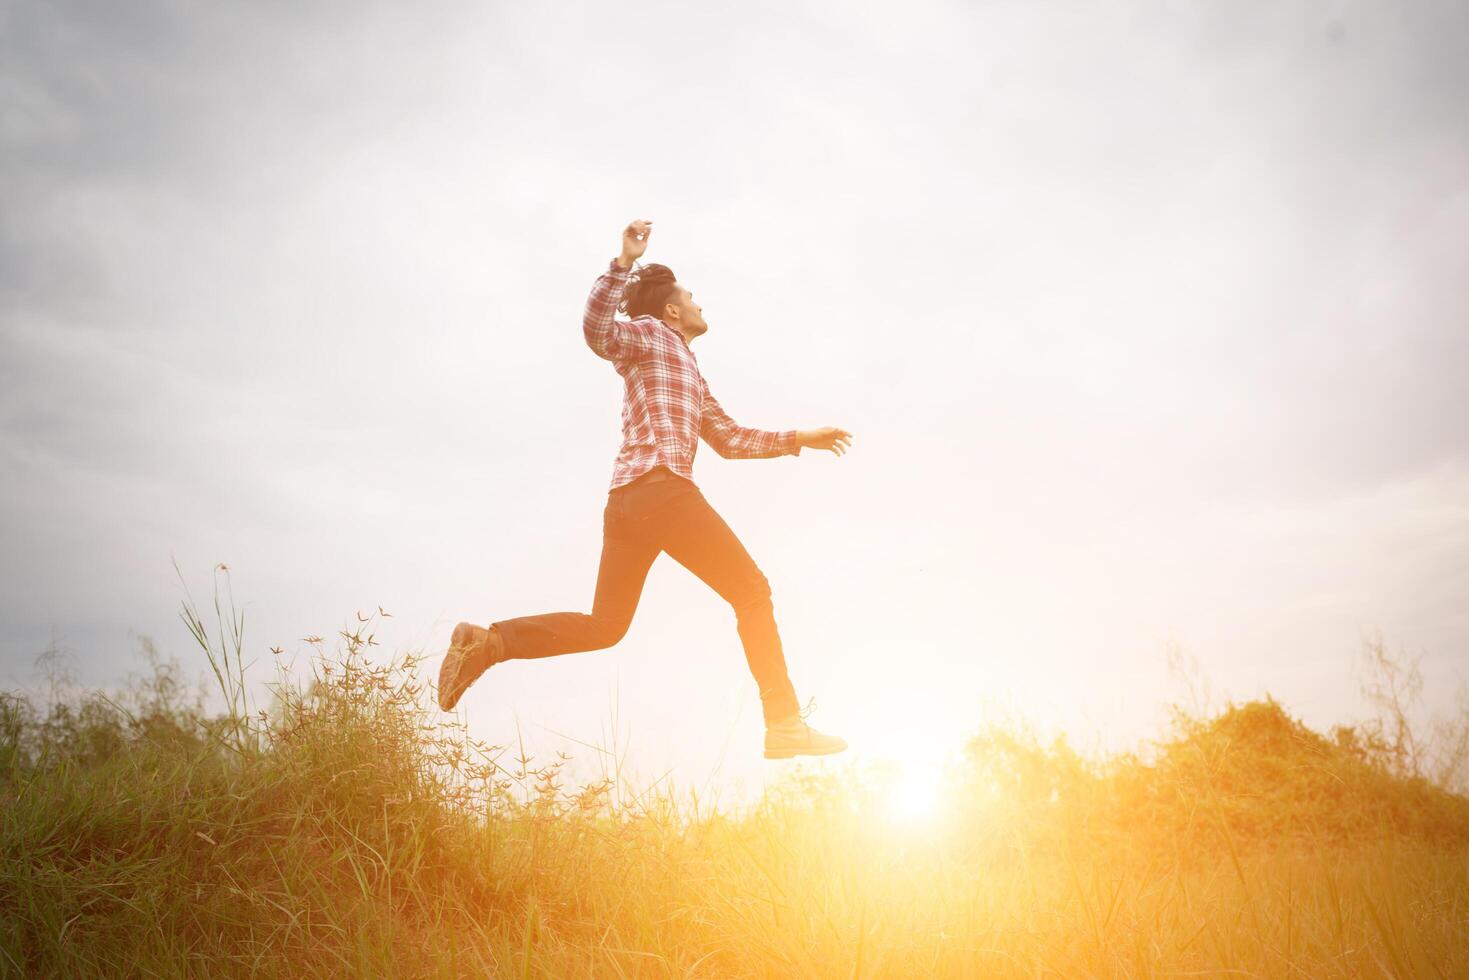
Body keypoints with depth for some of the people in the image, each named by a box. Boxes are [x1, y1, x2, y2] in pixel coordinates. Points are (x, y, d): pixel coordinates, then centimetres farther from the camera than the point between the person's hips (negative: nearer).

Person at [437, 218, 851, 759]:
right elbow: (598, 331, -13)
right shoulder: (651, 334, 8)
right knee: (751, 592, -4)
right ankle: (785, 722, -7)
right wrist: (624, 263, -18)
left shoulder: (689, 371, 33)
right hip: (661, 487, -9)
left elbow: (729, 437, 33)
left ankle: (489, 640, -3)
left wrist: (799, 438, 31)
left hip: (626, 500, 9)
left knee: (604, 625, 9)